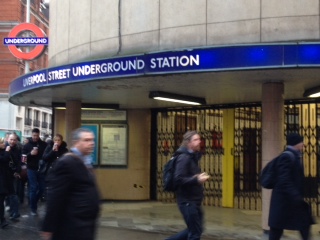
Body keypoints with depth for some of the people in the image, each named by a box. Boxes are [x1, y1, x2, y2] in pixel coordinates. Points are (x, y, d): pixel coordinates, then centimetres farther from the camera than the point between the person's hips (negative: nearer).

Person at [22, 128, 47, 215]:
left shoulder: (44, 144, 2)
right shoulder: (27, 145, 1)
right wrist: (30, 154, -20)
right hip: (32, 169, -2)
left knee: (42, 188, 5)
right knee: (33, 188, -1)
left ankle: (33, 202, 29)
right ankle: (33, 208, 9)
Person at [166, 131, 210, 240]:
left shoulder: (193, 157, 14)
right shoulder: (184, 158, -16)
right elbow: (178, 179, -24)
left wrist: (199, 177, 4)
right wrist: (197, 179, -25)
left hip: (194, 200, 9)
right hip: (187, 200, -9)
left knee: (194, 230, 16)